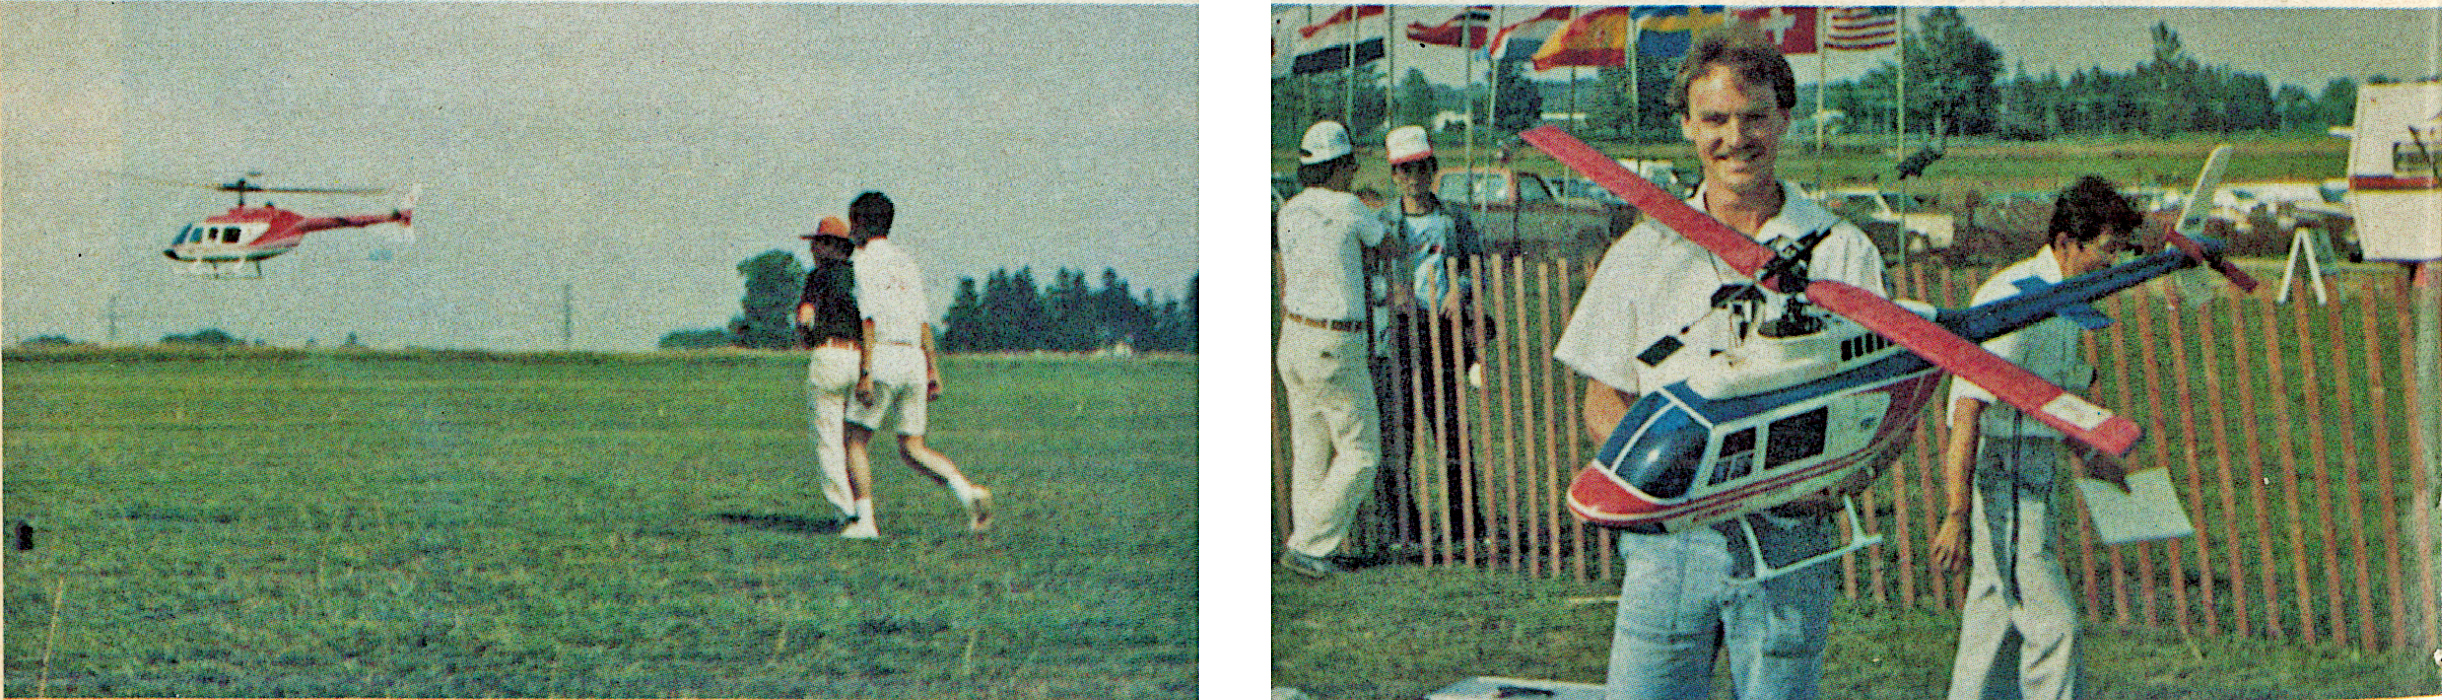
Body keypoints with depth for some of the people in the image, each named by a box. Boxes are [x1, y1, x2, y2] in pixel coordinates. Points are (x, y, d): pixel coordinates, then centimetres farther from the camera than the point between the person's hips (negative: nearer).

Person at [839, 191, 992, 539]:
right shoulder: (907, 262, 18)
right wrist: (934, 370, 18)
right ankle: (968, 491, -13)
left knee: (856, 441, 4)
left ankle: (865, 520, -4)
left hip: (882, 358, -7)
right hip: (913, 361, 7)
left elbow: (869, 319, -15)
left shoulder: (864, 261, -5)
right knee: (913, 449, 8)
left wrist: (865, 373, -19)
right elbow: (923, 323, 17)